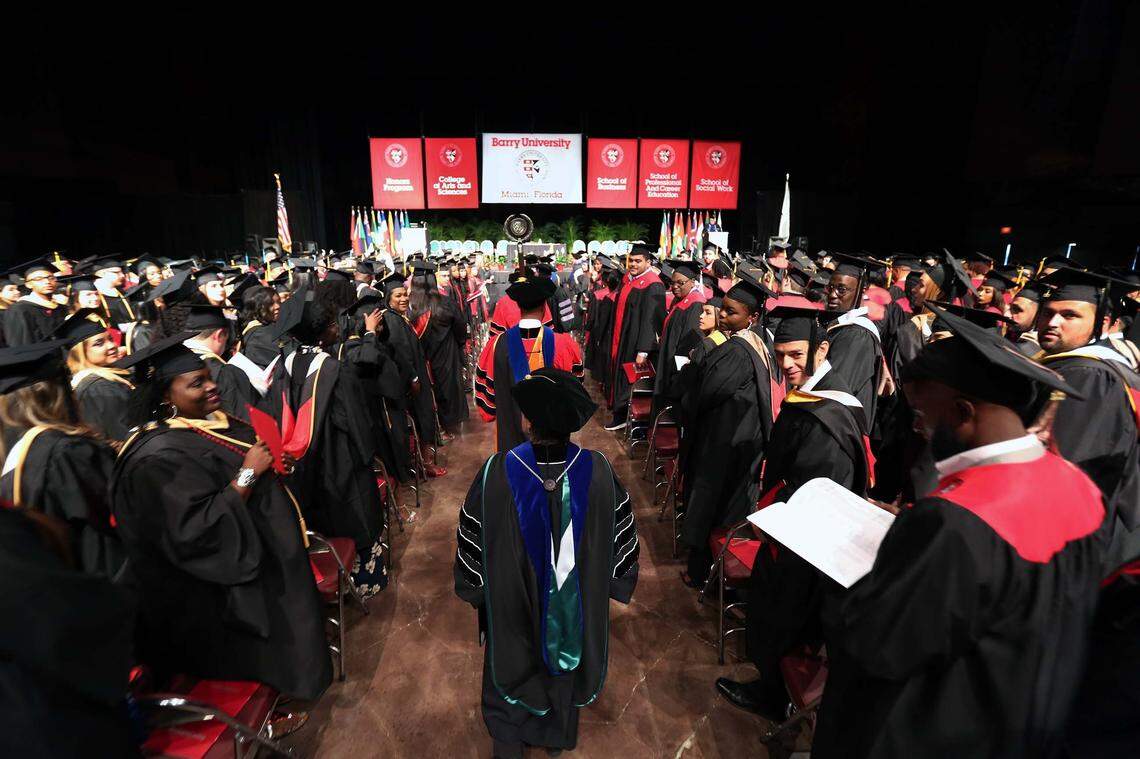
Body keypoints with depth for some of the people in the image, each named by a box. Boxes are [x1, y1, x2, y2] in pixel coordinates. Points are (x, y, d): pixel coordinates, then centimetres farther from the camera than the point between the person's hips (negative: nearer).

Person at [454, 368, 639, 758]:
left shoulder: (497, 472, -31)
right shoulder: (598, 471, -26)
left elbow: (471, 541, -14)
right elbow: (622, 542, -11)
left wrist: (474, 588, 6)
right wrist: (608, 582, 9)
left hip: (512, 607, -1)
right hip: (576, 605, 2)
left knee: (512, 670, 29)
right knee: (563, 673, 31)